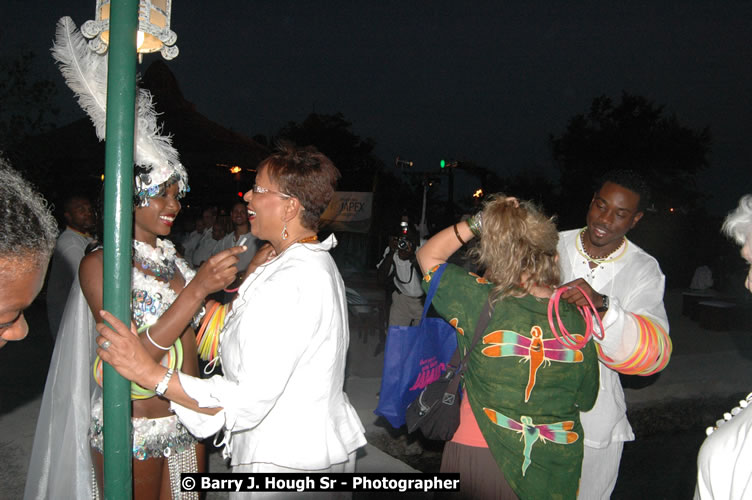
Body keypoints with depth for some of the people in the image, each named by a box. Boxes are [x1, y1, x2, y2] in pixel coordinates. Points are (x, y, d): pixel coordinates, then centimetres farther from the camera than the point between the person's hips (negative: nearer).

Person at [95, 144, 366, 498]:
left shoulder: (288, 282, -26)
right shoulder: (317, 264, 8)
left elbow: (249, 401, -30)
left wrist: (151, 373, -29)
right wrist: (253, 276, 7)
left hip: (284, 461, -10)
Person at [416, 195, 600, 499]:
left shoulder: (481, 301, -20)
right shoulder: (576, 319, -10)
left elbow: (428, 255, -2)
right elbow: (585, 400, 3)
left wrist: (478, 222, -5)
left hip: (481, 455, -3)